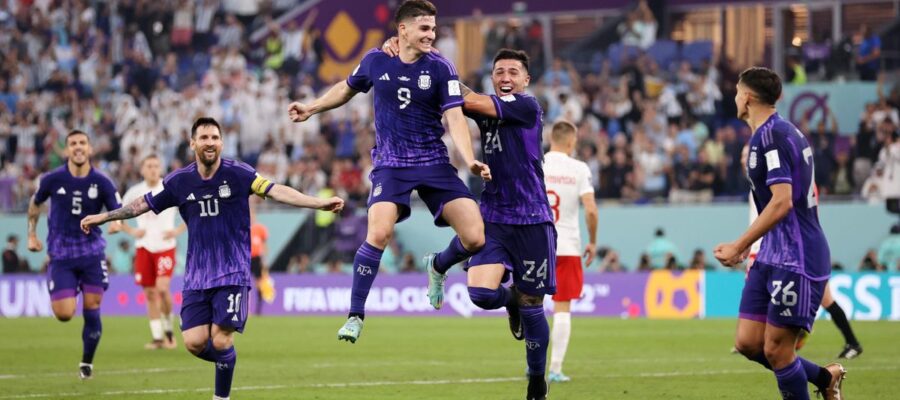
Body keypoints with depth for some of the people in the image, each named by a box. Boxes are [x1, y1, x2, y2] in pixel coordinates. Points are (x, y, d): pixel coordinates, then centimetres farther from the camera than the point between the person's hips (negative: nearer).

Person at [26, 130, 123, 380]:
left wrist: (116, 222, -25)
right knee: (64, 314, -10)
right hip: (61, 254, -1)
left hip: (92, 253, 1)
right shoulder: (52, 180, -6)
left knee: (92, 310, -2)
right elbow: (35, 204, 13)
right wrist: (32, 235, 12)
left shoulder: (102, 182, -6)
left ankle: (87, 363, 17)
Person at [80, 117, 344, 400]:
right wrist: (102, 217, 19)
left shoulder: (238, 174, -6)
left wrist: (319, 203, -25)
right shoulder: (179, 181, 3)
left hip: (232, 273, -3)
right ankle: (225, 360, 26)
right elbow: (143, 204, 15)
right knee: (194, 342, -7)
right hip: (196, 275, 3)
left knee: (221, 341, -12)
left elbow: (276, 191, -14)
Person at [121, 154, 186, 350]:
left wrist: (178, 230, -7)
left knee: (162, 288, -19)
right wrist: (131, 231, -1)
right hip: (143, 247, 3)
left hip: (165, 247, -3)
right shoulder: (135, 192, 4)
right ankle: (157, 337, 10)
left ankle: (169, 330, 1)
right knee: (150, 293, 3)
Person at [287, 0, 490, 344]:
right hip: (390, 164, -1)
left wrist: (470, 161, -25)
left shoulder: (441, 69, -4)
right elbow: (348, 88, 22)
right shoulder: (375, 61, 0)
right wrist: (312, 108, 22)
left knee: (475, 238, -10)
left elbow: (454, 118, -11)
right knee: (378, 233, -24)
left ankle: (440, 266, 26)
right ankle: (355, 315, -12)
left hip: (434, 164, 1)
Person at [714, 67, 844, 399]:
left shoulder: (770, 135, -15)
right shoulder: (787, 132, 16)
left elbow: (782, 202, -23)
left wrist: (739, 247, -20)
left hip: (795, 260, -10)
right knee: (747, 343, 7)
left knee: (776, 349, -7)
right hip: (773, 257, 10)